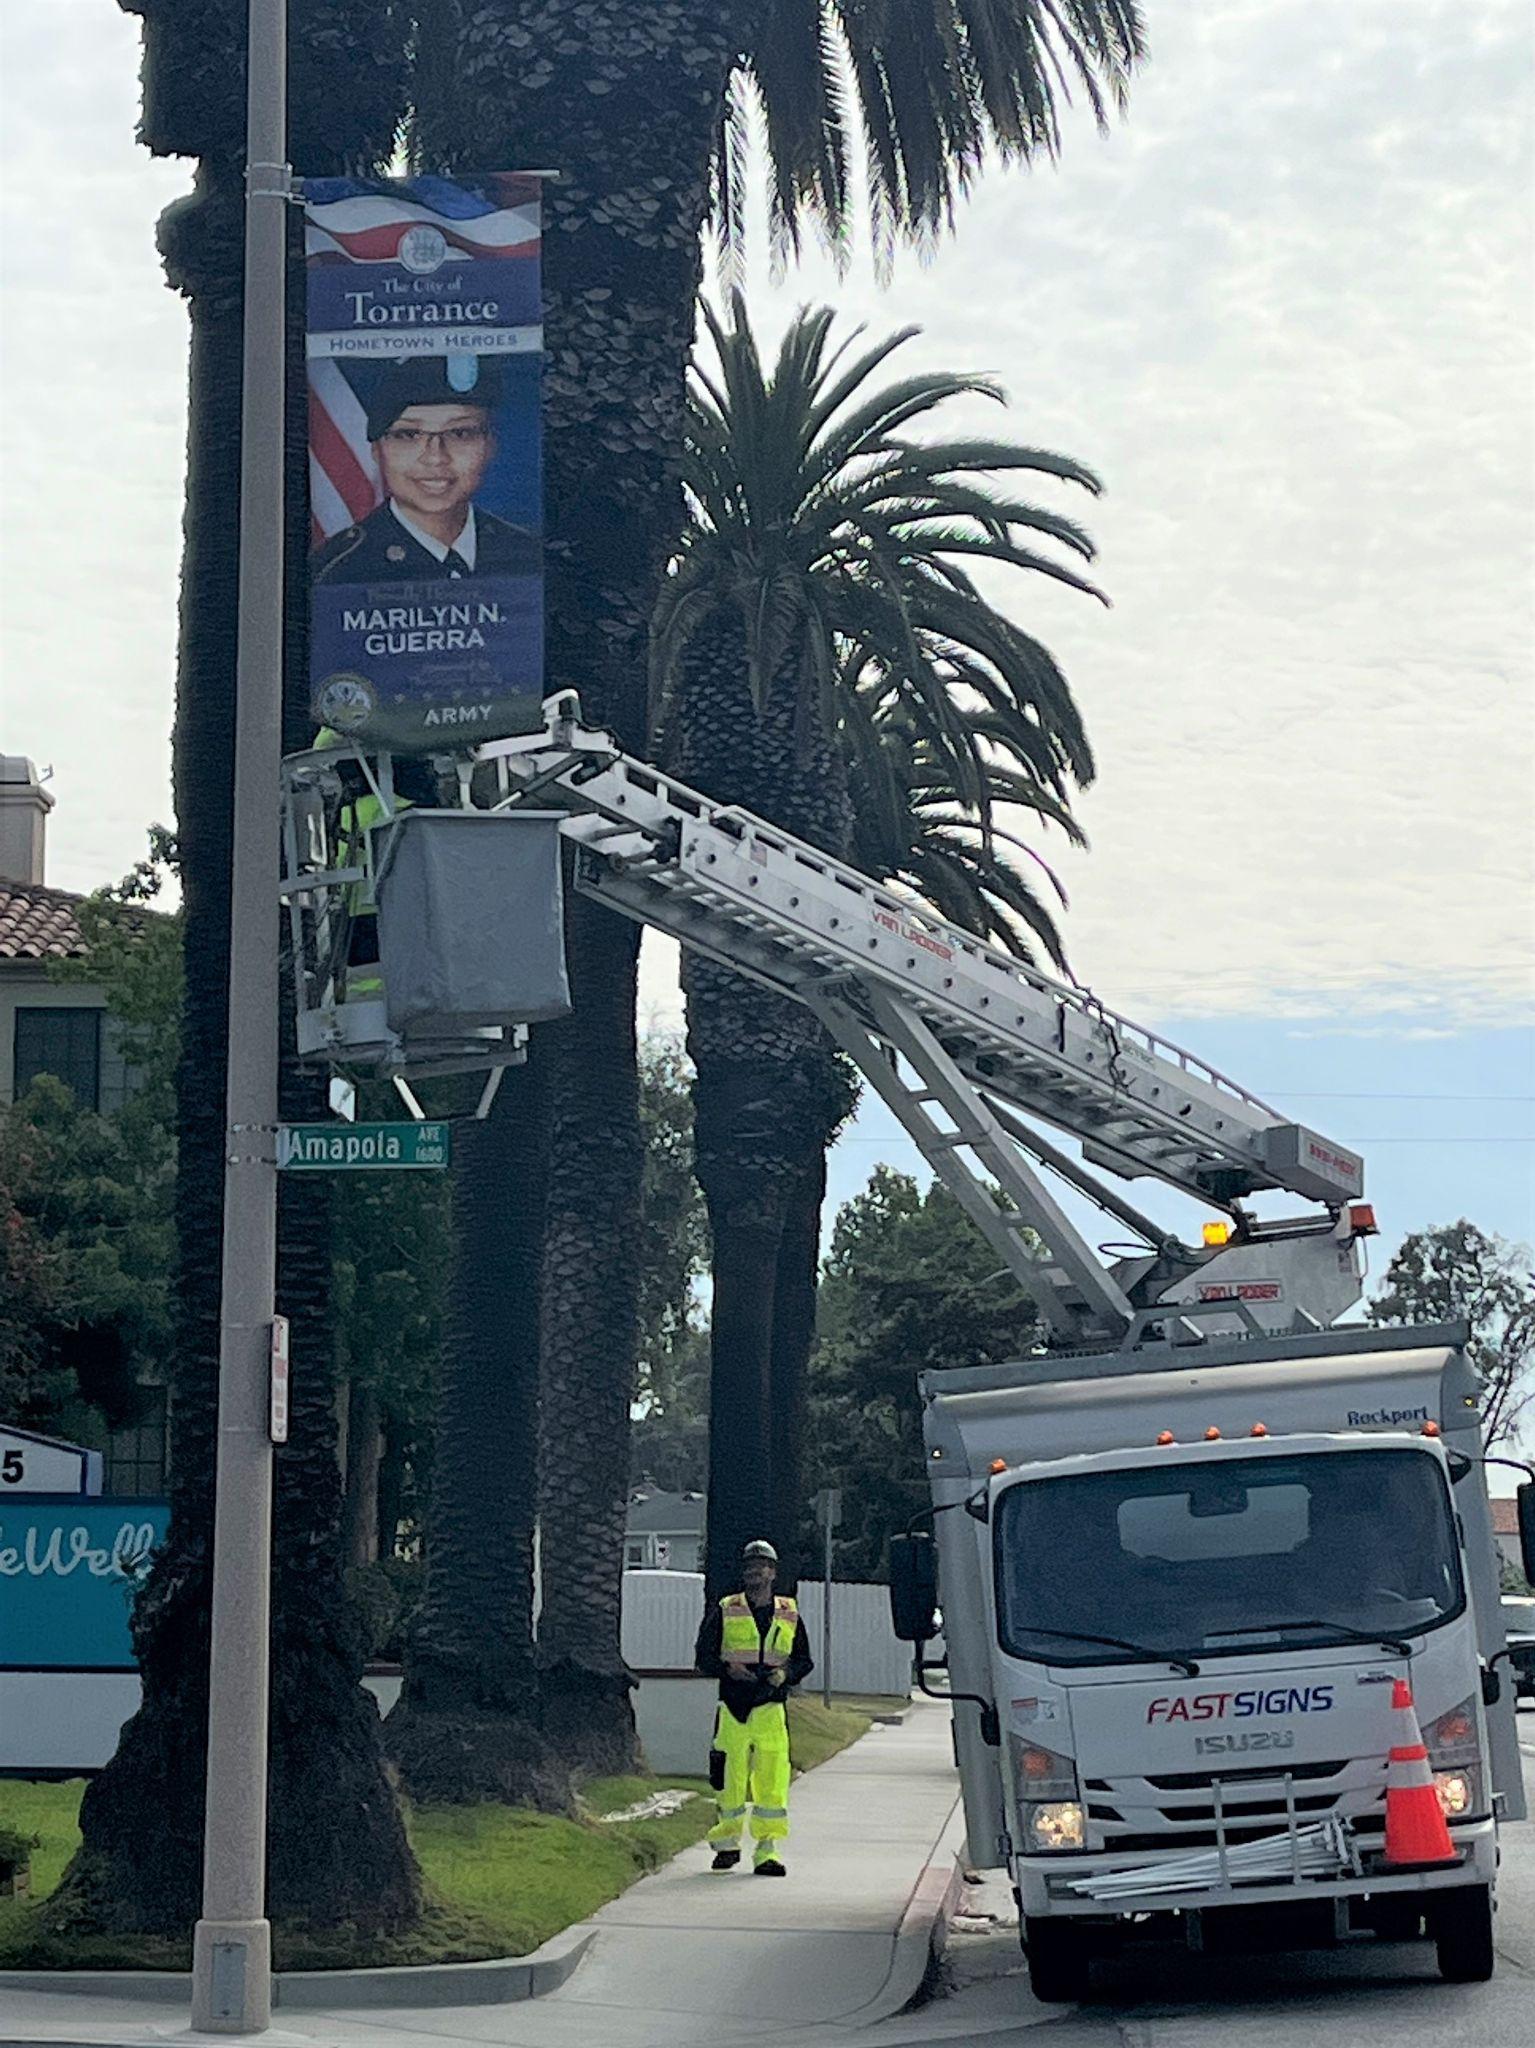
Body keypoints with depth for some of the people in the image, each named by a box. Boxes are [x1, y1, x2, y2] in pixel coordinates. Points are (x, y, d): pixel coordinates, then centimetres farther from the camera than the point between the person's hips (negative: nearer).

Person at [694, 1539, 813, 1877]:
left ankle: (768, 1849, -4)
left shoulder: (789, 1615, 11)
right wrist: (728, 1668, -14)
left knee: (773, 1779, -7)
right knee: (730, 1776, 2)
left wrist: (785, 1674, -5)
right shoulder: (725, 1611, 6)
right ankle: (727, 1841, 19)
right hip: (733, 1705, -1)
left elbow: (804, 1661, 16)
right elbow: (704, 1656, 6)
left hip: (771, 1706, 1)